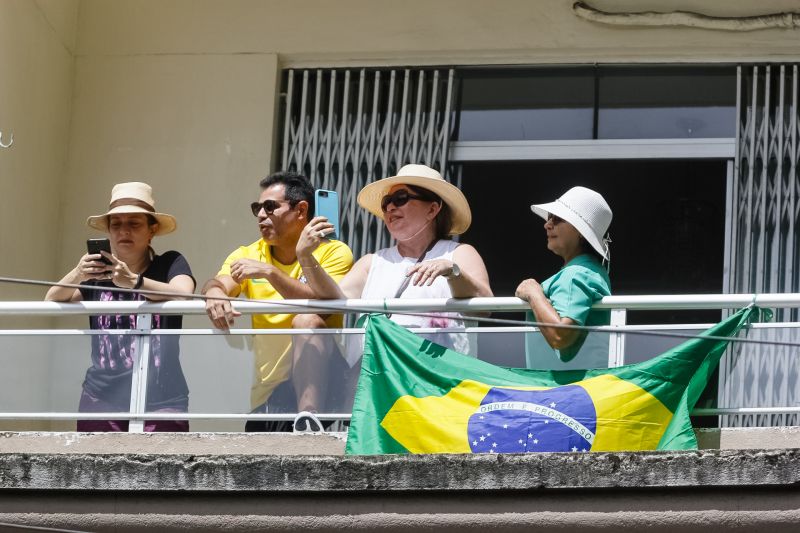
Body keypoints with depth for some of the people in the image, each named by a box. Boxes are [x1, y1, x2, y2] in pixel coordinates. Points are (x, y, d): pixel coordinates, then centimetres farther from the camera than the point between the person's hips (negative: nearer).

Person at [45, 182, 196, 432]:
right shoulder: (97, 272, 13)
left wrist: (134, 281, -33)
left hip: (161, 404, -3)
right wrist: (75, 276, -22)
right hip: (101, 402, 3)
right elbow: (52, 302, -1)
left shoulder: (170, 265, 4)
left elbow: (183, 295, -17)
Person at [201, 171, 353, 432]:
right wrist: (215, 293, -32)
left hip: (317, 379, -5)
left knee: (307, 320, -30)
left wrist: (269, 272, -26)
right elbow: (217, 283, -7)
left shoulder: (334, 252, -2)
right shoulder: (247, 255, 12)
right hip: (268, 389, 5)